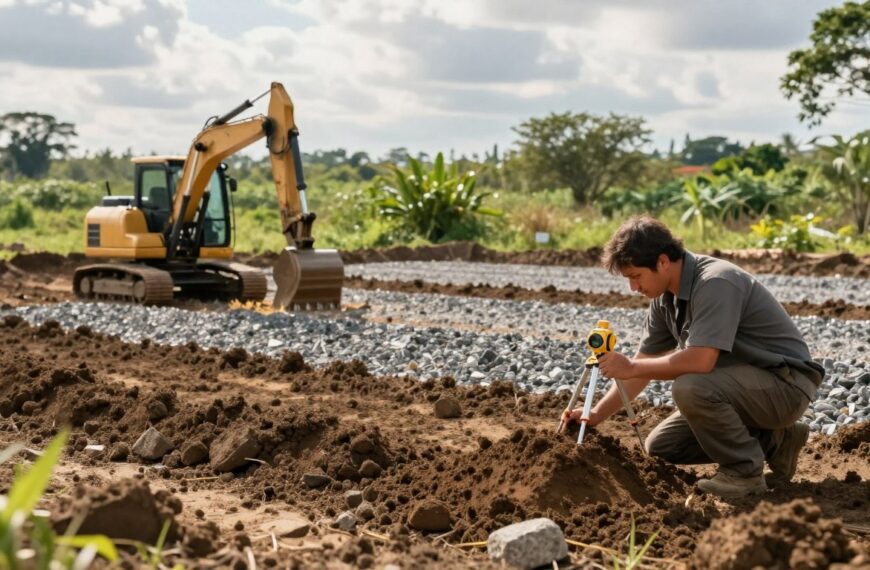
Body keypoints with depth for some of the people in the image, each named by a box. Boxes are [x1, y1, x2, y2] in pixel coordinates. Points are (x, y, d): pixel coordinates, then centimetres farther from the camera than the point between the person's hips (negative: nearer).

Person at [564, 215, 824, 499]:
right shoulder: (665, 297, 3)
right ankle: (772, 442, 12)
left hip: (786, 383, -10)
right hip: (744, 383, 10)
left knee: (690, 387, -33)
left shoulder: (715, 283, -25)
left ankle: (745, 471, -11)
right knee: (660, 446, 5)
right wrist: (596, 415, 1)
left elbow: (700, 361, -36)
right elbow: (642, 365, 10)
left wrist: (630, 367, -24)